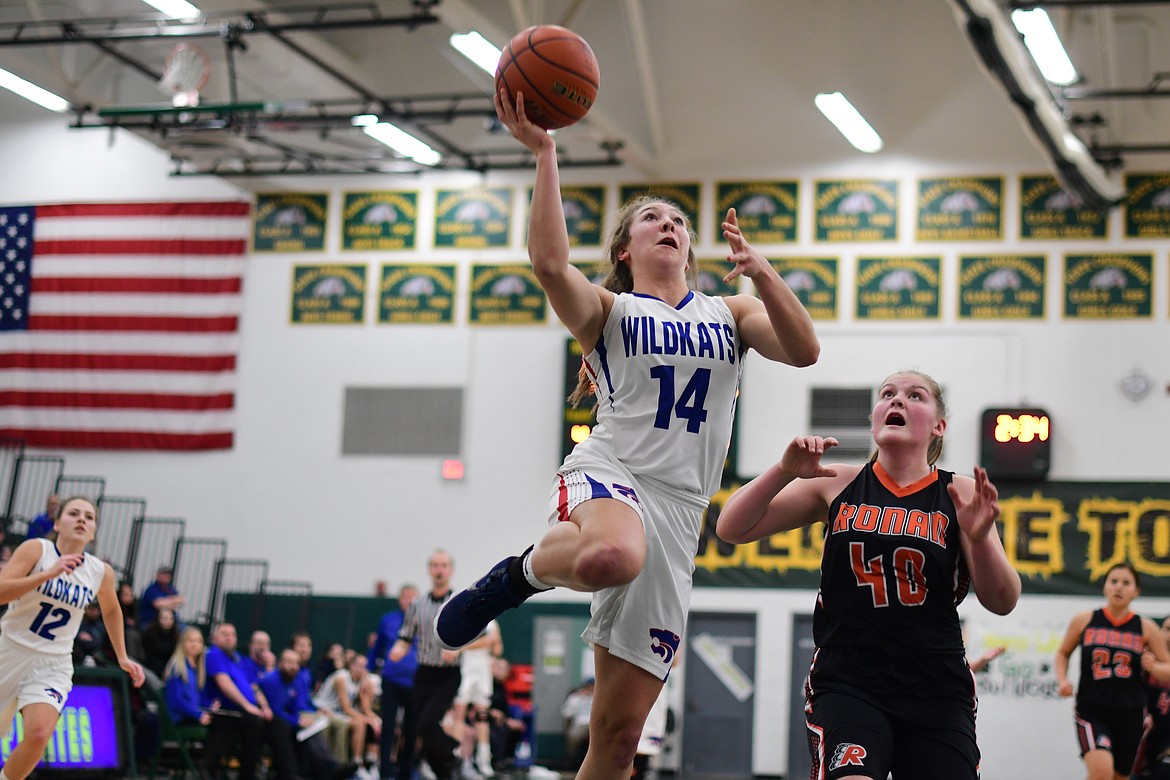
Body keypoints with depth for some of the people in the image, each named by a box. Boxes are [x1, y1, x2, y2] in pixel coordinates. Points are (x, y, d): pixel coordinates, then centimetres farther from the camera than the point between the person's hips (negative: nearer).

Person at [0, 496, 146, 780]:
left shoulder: (101, 573, -2)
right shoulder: (36, 549, -11)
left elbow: (111, 610, 19)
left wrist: (122, 657, 19)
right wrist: (49, 574, -32)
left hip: (53, 664, 1)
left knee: (39, 734, -24)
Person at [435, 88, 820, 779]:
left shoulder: (729, 313, 21)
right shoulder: (608, 310, 11)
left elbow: (804, 351, 3)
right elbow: (550, 262, -12)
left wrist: (760, 272, -11)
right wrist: (544, 153, -14)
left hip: (678, 509, 3)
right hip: (610, 474, -3)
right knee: (612, 557, -44)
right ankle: (521, 572, -13)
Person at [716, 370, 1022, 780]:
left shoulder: (961, 494, 4)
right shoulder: (836, 484, 6)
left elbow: (1002, 603, -2)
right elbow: (732, 529, 4)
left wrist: (980, 537, -21)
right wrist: (784, 471, -12)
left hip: (936, 690, 1)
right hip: (847, 681, -1)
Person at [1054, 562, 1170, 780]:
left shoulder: (1145, 628, 3)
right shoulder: (1084, 620, 2)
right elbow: (1063, 653, 17)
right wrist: (1062, 681, 0)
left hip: (1130, 713, 2)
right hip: (1091, 710, -2)